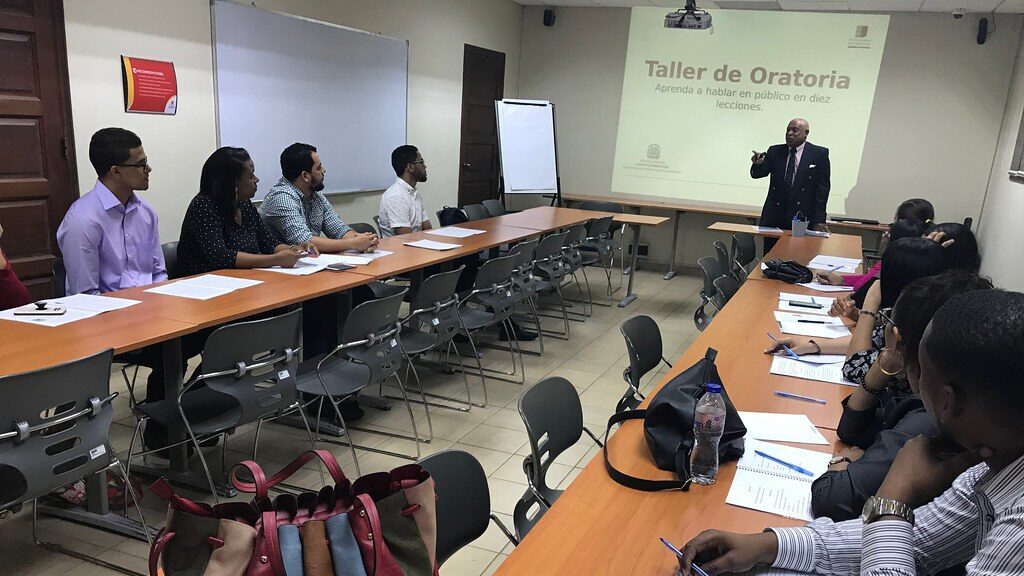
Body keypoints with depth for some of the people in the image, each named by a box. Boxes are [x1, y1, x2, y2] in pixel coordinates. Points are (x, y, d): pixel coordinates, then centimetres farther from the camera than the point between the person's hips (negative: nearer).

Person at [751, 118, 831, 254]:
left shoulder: (819, 154, 2)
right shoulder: (774, 151, 10)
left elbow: (822, 187, -1)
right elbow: (757, 174, 2)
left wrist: (819, 221, -8)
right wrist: (757, 164, -23)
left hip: (802, 217, -3)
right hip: (774, 216, 3)